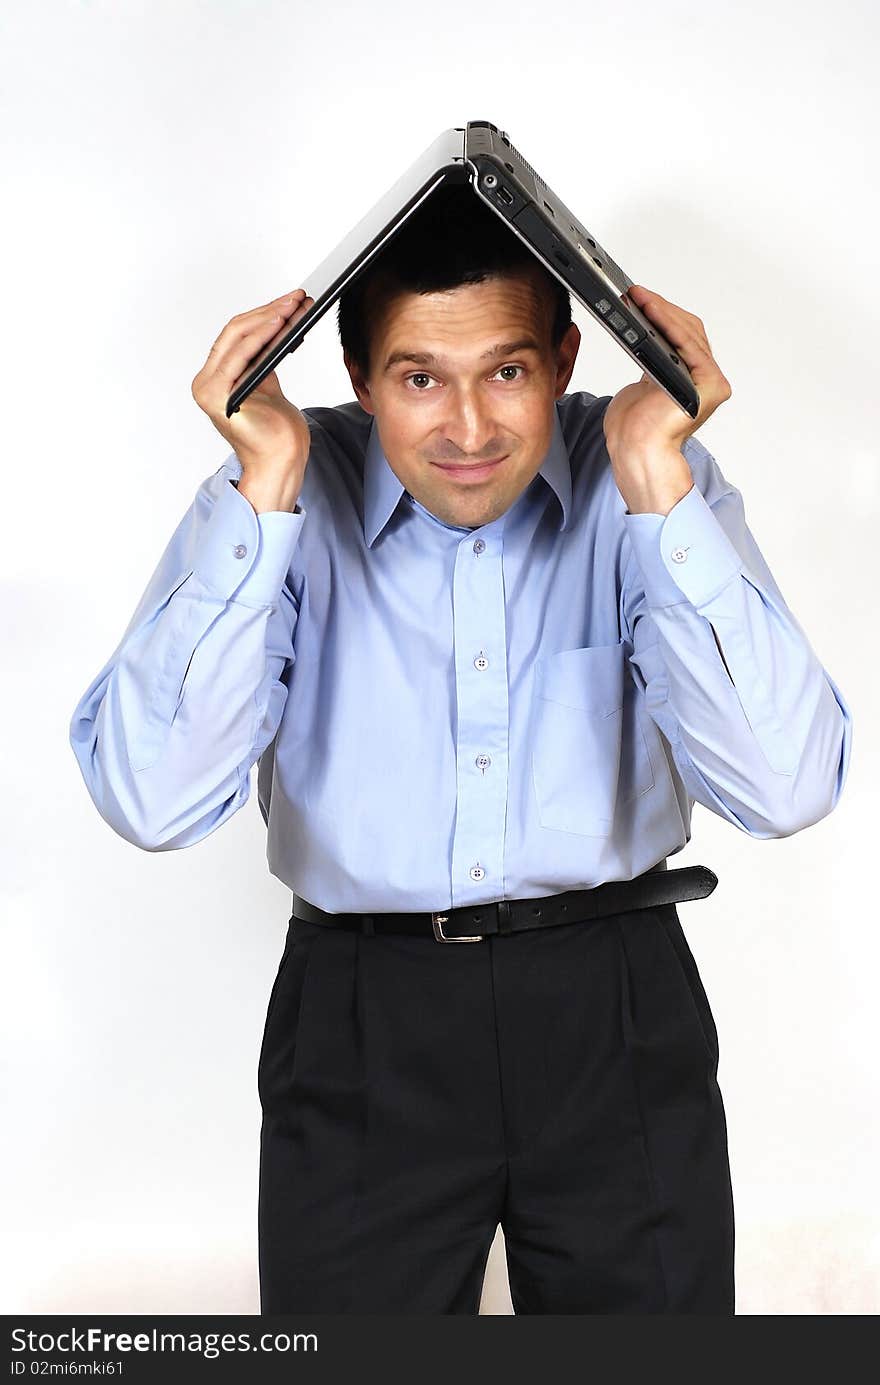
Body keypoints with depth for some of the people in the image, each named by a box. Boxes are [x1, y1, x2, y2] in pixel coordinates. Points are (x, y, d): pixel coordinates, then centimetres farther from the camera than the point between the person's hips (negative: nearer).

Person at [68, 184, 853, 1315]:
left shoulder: (654, 484, -7)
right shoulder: (281, 501, -7)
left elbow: (781, 788, -19)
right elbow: (154, 800, -20)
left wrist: (658, 479, -24)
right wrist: (265, 491, -23)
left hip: (615, 1009, 1)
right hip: (361, 1019, 0)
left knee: (657, 1312, 14)